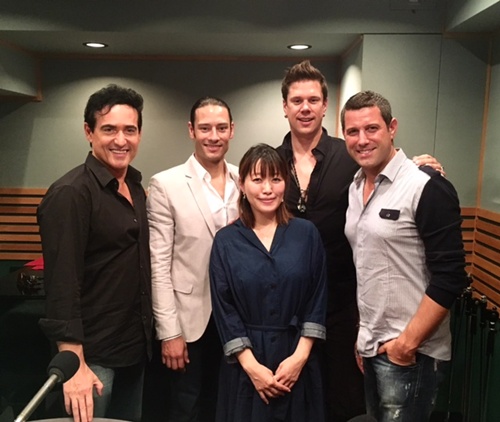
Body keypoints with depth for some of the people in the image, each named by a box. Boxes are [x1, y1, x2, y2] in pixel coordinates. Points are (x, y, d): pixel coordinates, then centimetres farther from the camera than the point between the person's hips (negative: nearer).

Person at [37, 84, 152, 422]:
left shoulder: (136, 187, 5)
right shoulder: (70, 194, -18)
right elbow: (62, 283, -21)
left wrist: (147, 334, 12)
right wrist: (74, 363, -23)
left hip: (136, 346, 8)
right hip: (93, 355, -7)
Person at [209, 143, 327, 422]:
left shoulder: (306, 233, -1)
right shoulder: (226, 240, -2)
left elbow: (318, 297, -2)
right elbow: (224, 308, -5)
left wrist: (300, 356, -9)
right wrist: (251, 365, -11)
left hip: (297, 360, 1)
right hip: (245, 363, 0)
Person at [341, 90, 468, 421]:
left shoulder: (427, 188, -16)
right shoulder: (354, 187, 6)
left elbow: (450, 276, -18)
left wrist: (409, 342, -16)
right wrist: (362, 332, 11)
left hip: (410, 351, -7)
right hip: (370, 344, 7)